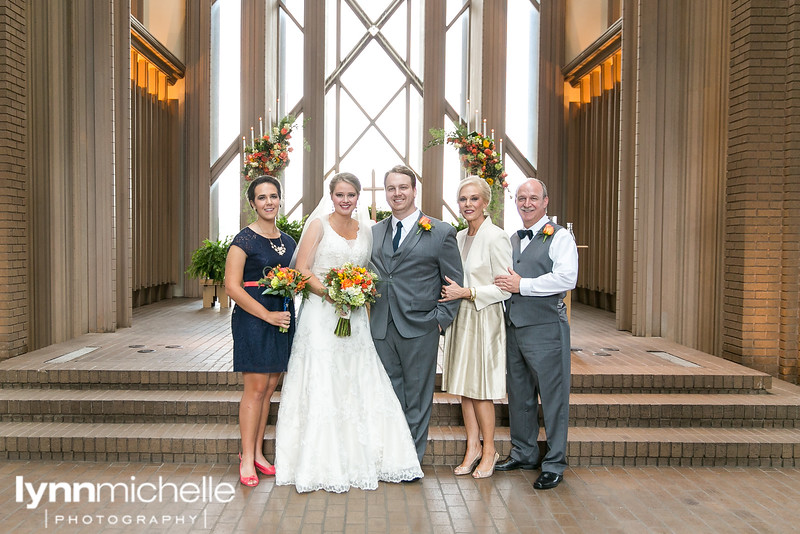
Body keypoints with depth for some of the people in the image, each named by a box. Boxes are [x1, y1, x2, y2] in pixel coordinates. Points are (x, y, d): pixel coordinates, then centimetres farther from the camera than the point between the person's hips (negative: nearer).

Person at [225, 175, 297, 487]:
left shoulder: (288, 241, 13)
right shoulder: (245, 240, -7)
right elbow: (232, 286, -13)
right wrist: (268, 315, -16)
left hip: (283, 319, 6)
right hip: (253, 320, -6)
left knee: (269, 388, 9)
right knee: (255, 388, -4)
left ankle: (257, 453, 20)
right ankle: (247, 459, 6)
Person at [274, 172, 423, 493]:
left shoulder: (365, 229, 12)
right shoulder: (319, 225, -1)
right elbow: (302, 269, -7)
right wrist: (329, 292, -20)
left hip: (354, 318, 5)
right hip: (321, 314, -4)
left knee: (359, 385, 5)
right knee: (322, 386, -5)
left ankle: (360, 458, 16)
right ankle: (323, 463, 4)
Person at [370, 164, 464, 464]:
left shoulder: (441, 232, -1)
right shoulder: (375, 232, 13)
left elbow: (455, 282, 0)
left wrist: (440, 319, -7)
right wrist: (371, 312, 5)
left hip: (419, 328, -4)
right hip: (382, 327, 4)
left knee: (417, 397, 6)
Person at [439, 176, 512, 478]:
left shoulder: (495, 238, -12)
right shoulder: (459, 237, 11)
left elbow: (506, 287, -15)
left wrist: (466, 292, -17)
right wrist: (450, 294, 5)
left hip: (484, 320, -7)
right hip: (461, 318, 7)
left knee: (480, 388, 0)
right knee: (464, 386, 10)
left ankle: (489, 450, 16)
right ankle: (472, 447, 21)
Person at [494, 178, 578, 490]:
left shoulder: (560, 237, -5)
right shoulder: (511, 240, 17)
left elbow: (567, 278, -19)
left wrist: (522, 285, -17)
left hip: (545, 328, -7)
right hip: (513, 326, 7)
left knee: (552, 397, 0)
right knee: (518, 394, 15)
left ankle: (554, 464, 11)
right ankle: (523, 454, 30)